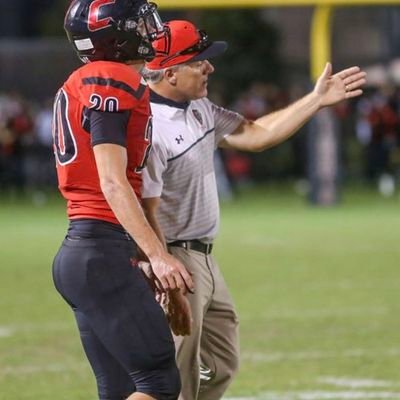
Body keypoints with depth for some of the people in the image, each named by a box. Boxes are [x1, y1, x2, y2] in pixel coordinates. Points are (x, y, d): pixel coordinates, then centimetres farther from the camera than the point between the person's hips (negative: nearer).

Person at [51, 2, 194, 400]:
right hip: (103, 252, -10)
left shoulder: (80, 84, 19)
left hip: (77, 250, 10)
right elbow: (113, 182, -18)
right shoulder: (113, 82, -11)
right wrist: (156, 255, -23)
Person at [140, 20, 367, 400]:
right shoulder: (149, 128, -21)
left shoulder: (200, 110, 9)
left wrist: (317, 99, 12)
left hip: (203, 259, 10)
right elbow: (146, 214, -23)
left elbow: (255, 134, 16)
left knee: (220, 364, 17)